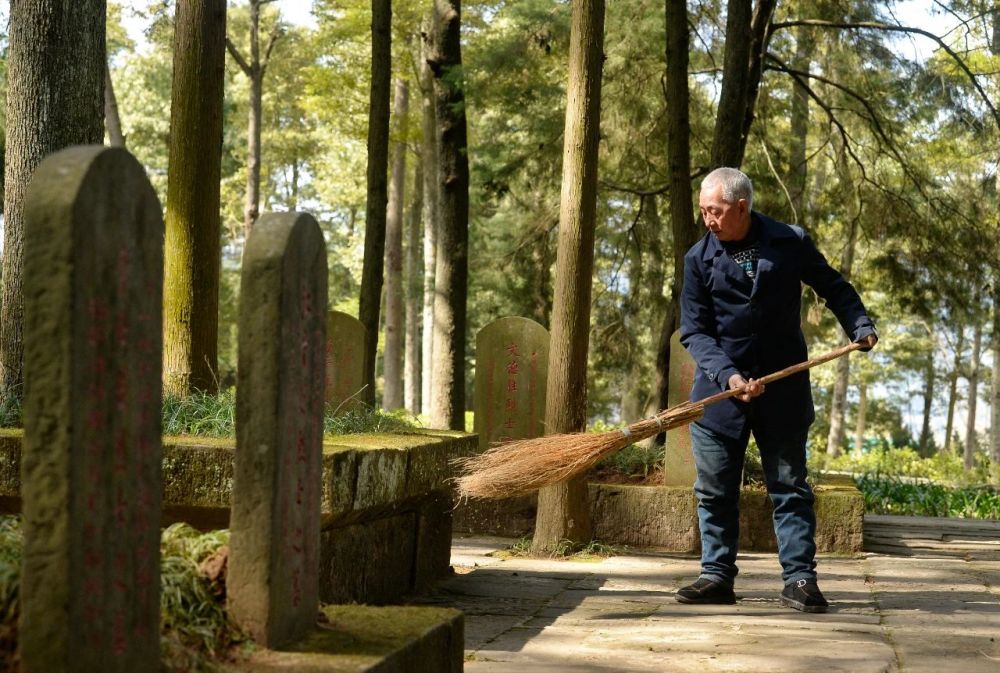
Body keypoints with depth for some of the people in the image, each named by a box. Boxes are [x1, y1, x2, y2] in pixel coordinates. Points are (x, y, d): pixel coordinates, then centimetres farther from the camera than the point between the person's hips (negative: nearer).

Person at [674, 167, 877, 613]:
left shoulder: (790, 243, -2)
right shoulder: (699, 258, -1)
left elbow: (834, 289, 12)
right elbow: (694, 331, -3)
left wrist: (859, 326, -4)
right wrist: (727, 375, -17)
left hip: (783, 388, -1)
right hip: (719, 388, 1)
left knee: (789, 484, 3)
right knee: (714, 488, 4)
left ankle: (799, 578, 7)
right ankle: (717, 576, 14)